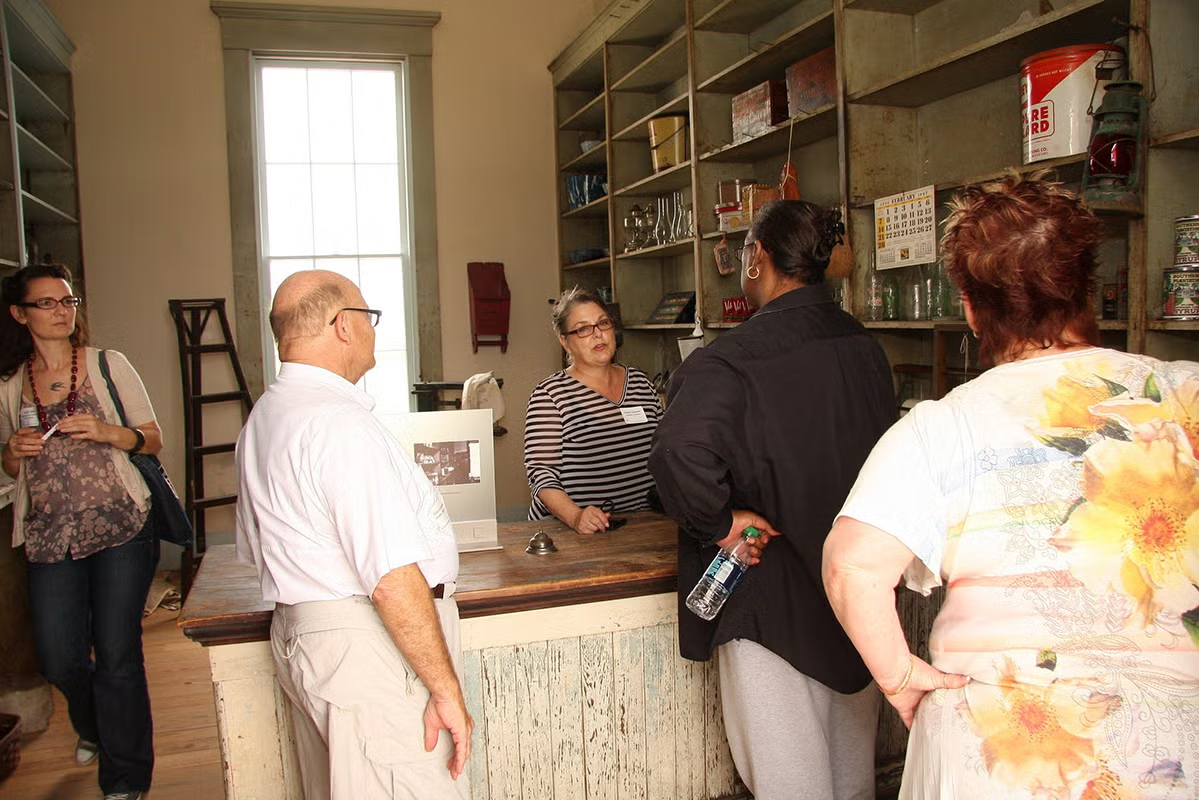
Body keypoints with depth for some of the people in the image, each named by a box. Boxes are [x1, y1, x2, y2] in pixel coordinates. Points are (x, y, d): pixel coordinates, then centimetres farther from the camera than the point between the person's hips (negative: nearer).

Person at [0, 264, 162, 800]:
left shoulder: (109, 365, 2)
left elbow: (153, 440, 3)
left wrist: (106, 431, -16)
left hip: (120, 530, -3)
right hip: (49, 538, 3)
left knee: (116, 656, -2)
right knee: (59, 661, 6)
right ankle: (94, 730, 41)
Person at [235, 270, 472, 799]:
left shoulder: (263, 418, 12)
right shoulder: (342, 424, -21)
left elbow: (257, 549, 24)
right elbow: (393, 581, -25)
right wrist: (447, 691, -18)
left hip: (299, 633, 10)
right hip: (369, 648, -10)